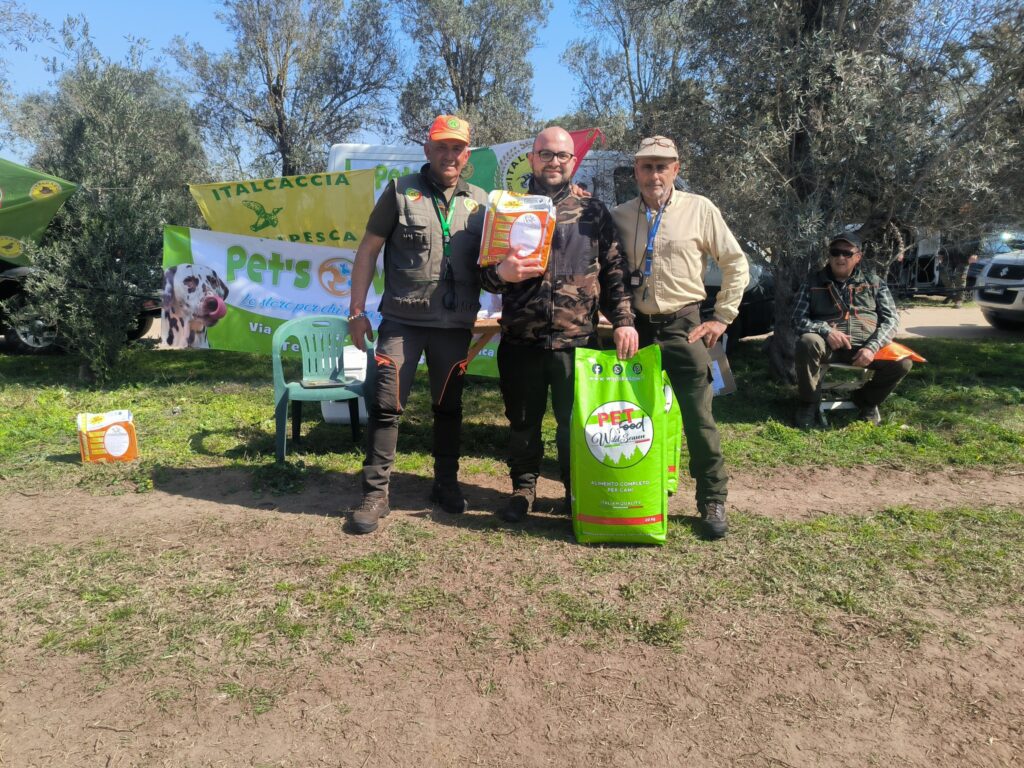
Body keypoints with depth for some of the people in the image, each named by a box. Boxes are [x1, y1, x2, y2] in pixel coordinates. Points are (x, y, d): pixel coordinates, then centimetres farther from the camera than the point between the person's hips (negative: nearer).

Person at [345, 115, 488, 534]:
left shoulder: (479, 201, 9)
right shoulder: (401, 192, 1)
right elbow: (368, 250, 1)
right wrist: (357, 311, -3)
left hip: (455, 325, 3)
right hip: (401, 321, -2)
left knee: (449, 407, 13)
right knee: (386, 406, -3)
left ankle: (445, 483, 29)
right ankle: (375, 494, 9)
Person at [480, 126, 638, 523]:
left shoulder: (593, 212, 8)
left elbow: (613, 271, 6)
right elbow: (483, 271, 9)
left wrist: (622, 319, -5)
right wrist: (500, 272, -14)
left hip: (576, 340, -1)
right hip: (520, 341, 1)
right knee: (523, 421, 11)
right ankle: (523, 487, 30)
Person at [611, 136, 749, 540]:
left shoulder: (700, 209, -1)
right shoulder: (620, 216, 5)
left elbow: (736, 264, 4)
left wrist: (722, 317, 0)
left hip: (682, 326, -2)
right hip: (635, 326, 3)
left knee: (699, 418, -2)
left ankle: (713, 501, 14)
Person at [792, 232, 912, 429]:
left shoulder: (873, 282, 12)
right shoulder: (813, 282, 8)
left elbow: (891, 318, 5)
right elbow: (798, 319, 0)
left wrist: (872, 347, -13)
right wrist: (825, 330, -20)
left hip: (864, 347, 2)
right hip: (829, 346, -2)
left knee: (903, 362, -23)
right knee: (807, 342, -35)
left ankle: (867, 400, 8)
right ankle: (809, 403, -12)